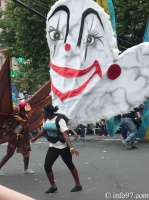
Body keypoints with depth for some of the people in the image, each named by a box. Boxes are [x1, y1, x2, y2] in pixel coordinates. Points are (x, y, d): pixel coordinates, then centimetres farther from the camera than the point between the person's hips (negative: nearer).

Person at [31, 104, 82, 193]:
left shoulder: (59, 120, -23)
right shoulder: (46, 120, -1)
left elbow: (65, 134, -31)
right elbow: (43, 130, 18)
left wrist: (71, 148, -41)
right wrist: (35, 138, 33)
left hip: (63, 146, -6)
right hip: (53, 146, 6)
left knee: (70, 165, 6)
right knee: (47, 166, -3)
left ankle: (78, 185, 22)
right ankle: (53, 186, 14)